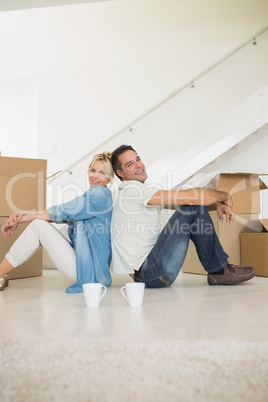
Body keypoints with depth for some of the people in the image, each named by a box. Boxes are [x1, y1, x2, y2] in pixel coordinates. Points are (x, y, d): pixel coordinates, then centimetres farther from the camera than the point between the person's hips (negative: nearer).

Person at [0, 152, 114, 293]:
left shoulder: (100, 193, -11)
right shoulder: (90, 195, 17)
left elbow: (64, 212, -16)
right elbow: (64, 216, 7)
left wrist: (23, 218, -9)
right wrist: (23, 215, -6)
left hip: (88, 270, -9)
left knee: (38, 225, -11)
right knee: (39, 222, 8)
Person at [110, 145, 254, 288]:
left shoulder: (144, 190, 19)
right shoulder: (131, 190, -13)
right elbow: (191, 197, -20)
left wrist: (218, 203, 0)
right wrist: (224, 196, -4)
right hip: (146, 273, -10)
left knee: (197, 207, 9)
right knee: (191, 208, -16)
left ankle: (219, 268, 8)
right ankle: (219, 271, -4)